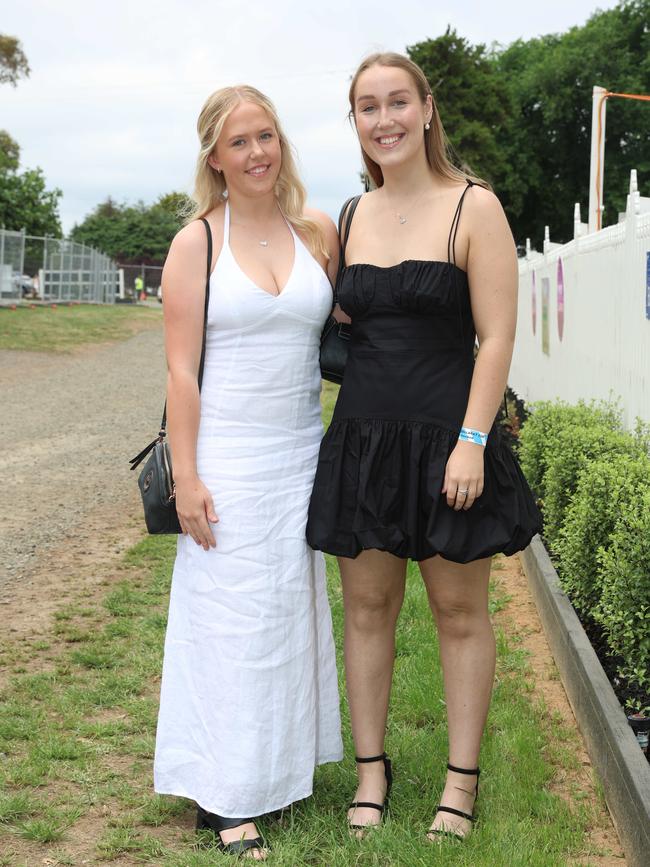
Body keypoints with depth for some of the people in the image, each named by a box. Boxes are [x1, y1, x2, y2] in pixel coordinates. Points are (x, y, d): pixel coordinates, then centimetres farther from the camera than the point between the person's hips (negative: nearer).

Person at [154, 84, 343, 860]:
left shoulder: (319, 233, 6)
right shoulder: (196, 243, -4)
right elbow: (180, 369, -7)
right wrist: (186, 477, -12)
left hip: (301, 453, 4)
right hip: (228, 455, -4)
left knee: (294, 609, 12)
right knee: (230, 615, 0)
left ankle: (282, 765, 28)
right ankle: (225, 796, 12)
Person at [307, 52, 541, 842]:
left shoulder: (473, 208, -6)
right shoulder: (349, 219, 9)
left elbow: (496, 336, -10)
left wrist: (471, 442, -15)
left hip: (446, 438, -4)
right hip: (363, 436, 4)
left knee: (459, 611, 6)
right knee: (366, 606, 9)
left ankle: (462, 779, 20)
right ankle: (371, 770, 23)